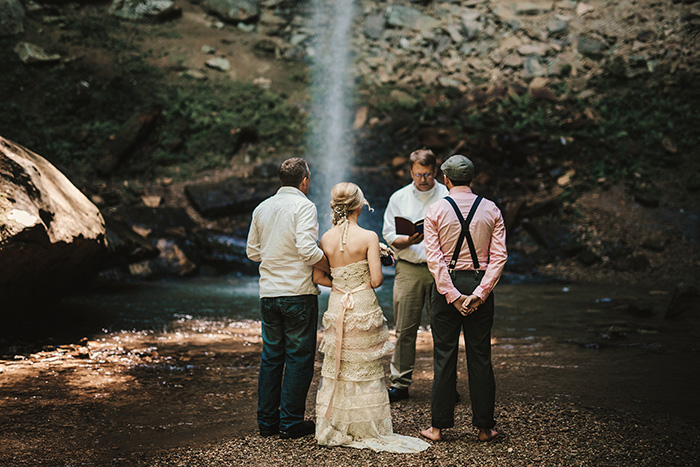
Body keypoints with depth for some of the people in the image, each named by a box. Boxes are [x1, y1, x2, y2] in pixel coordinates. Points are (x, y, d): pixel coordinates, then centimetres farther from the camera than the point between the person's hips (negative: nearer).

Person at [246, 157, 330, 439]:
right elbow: (307, 249, -21)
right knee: (299, 357, 3)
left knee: (271, 356, 14)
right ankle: (291, 423, 5)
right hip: (298, 292, -6)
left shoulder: (262, 208, 10)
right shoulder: (303, 206, -9)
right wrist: (332, 269, -9)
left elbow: (252, 251, 15)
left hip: (268, 293, 6)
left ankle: (266, 421, 18)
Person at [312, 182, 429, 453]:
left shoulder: (326, 239, -1)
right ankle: (366, 429, 14)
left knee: (336, 367, 13)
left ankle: (334, 429, 18)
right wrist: (363, 282, 8)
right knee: (365, 370, 7)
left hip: (337, 307, 4)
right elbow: (376, 279, -14)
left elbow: (318, 277, 3)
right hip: (364, 307, -4)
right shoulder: (368, 237, -12)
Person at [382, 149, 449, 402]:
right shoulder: (399, 198, 10)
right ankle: (400, 383, 10)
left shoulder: (448, 197, 4)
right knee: (405, 329, 2)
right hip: (408, 269, 1)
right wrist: (408, 241, -13)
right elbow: (389, 236, 7)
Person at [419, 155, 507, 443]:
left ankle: (439, 426, 9)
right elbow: (499, 256, -6)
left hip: (446, 284, -1)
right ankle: (484, 427, 13)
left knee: (444, 355, 5)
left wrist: (452, 295, -11)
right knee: (480, 355, 7)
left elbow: (433, 257, -11)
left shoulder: (435, 211, -4)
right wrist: (479, 293, -10)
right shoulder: (491, 210, 2)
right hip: (480, 283, 1)